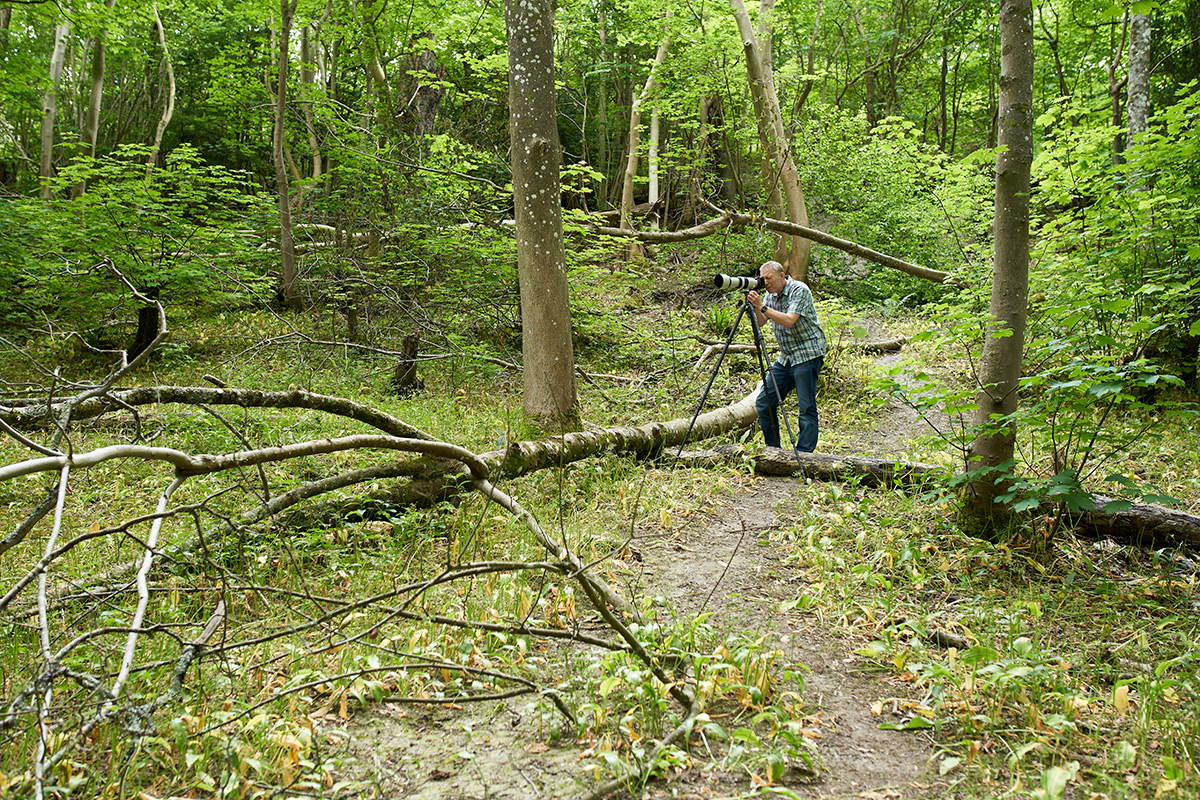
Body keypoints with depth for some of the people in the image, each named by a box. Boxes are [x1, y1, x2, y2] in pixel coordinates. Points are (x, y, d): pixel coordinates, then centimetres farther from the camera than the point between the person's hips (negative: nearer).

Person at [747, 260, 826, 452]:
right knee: (764, 402, 5)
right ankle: (773, 448, 16)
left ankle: (804, 453, -4)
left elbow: (789, 320, -24)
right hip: (785, 356, 8)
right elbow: (761, 322, 4)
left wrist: (763, 307, -25)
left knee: (807, 407, -8)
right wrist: (755, 306, -13)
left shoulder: (800, 290, -13)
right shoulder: (771, 295, 9)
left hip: (807, 354, -8)